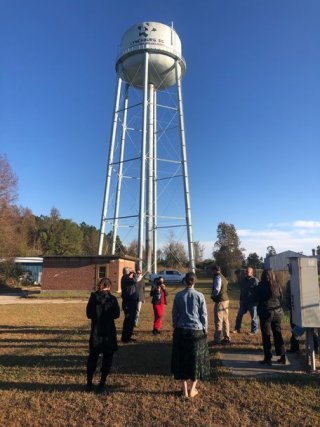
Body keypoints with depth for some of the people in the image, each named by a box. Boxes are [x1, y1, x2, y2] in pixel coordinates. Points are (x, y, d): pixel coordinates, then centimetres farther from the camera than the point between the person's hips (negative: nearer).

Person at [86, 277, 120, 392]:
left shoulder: (93, 297, -6)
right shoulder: (112, 299, -13)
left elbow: (88, 314, 0)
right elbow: (116, 314, -5)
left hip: (95, 331, 2)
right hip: (109, 332, -2)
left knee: (92, 357, 17)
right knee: (107, 358, 12)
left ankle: (89, 384, 21)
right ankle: (102, 384, 15)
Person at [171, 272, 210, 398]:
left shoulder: (178, 295, -4)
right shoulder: (199, 296, -8)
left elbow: (174, 314, 2)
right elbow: (204, 315, -4)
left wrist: (175, 327, 15)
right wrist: (205, 330, 8)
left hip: (181, 331, 2)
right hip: (196, 331, -1)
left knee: (182, 359, 14)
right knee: (196, 360, 13)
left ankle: (185, 390, 22)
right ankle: (192, 390, 20)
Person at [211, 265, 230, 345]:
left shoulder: (218, 277, -13)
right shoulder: (223, 277, 15)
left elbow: (217, 289, -21)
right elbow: (225, 289, 14)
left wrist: (212, 295, -3)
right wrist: (214, 295, 9)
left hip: (220, 301, -9)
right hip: (226, 300, 9)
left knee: (218, 321, -4)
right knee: (225, 320, 15)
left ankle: (217, 339, 1)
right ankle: (227, 338, 22)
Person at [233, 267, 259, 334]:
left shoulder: (255, 280, -10)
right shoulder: (243, 280, 11)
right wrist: (241, 299, 17)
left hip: (252, 302, -6)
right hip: (243, 301, 6)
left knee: (253, 317, 5)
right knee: (239, 315, 8)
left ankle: (254, 331, 17)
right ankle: (237, 329, 18)